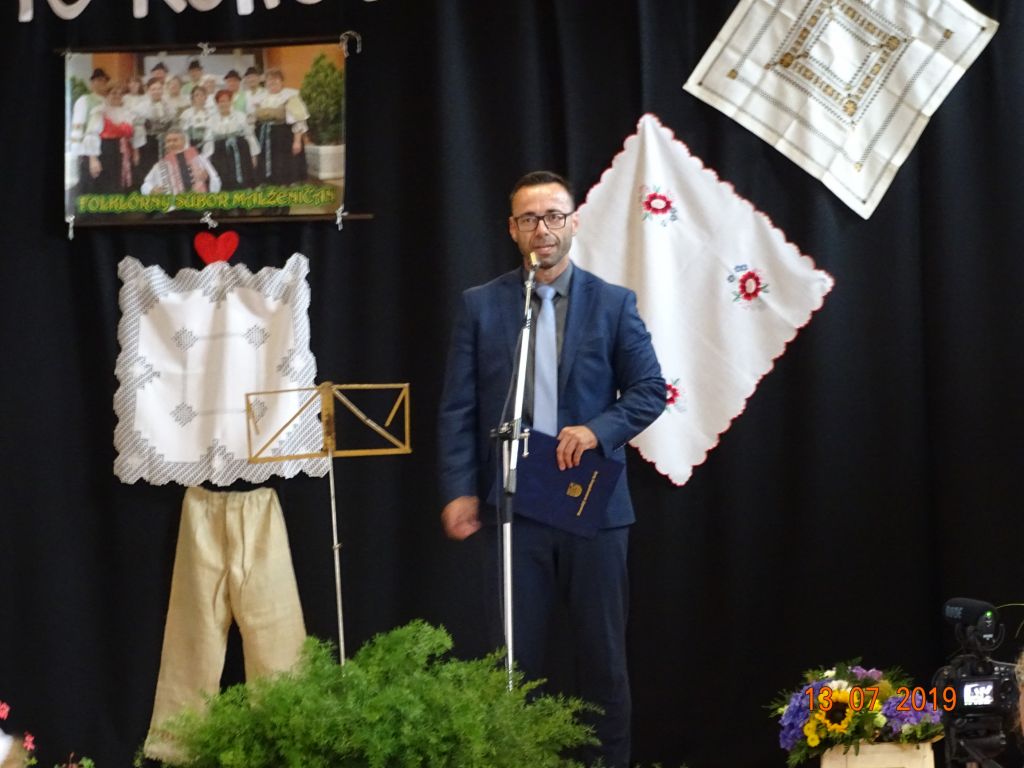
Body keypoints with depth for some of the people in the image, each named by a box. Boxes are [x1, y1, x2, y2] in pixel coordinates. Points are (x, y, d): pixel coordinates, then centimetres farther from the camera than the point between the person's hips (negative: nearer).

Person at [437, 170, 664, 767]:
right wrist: (460, 490, -7)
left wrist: (598, 429, -15)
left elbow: (650, 389, 3)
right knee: (519, 652, 5)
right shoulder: (481, 305, 5)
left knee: (603, 651, 7)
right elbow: (458, 408, 2)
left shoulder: (613, 302, 4)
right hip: (514, 504, 0)